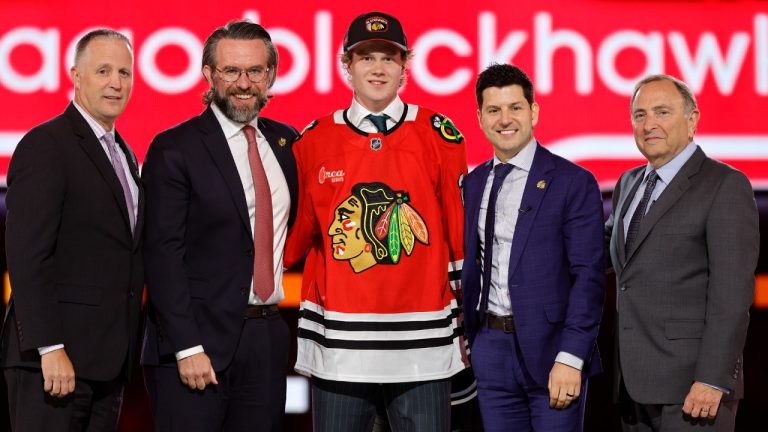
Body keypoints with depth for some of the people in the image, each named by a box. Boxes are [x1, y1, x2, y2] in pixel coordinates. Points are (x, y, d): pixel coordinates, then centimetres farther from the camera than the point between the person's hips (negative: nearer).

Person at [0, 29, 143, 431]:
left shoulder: (123, 153, 18)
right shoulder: (45, 145, -9)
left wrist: (123, 354, 13)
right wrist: (49, 349, -22)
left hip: (108, 358, 8)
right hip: (57, 355, -8)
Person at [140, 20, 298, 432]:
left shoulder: (285, 141, 11)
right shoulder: (174, 150, -6)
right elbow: (163, 255, -12)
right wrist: (187, 348, -18)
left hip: (268, 336, 5)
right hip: (199, 340, -5)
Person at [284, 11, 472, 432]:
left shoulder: (437, 135, 2)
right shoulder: (314, 140, 5)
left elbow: (461, 234, 4)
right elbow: (295, 236, 11)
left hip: (421, 342, -1)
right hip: (338, 343, 1)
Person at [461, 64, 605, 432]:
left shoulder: (572, 183, -5)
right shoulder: (472, 184, 12)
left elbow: (588, 276, -10)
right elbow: (470, 267, 15)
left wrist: (570, 358, -17)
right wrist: (468, 339, 5)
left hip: (549, 348, -5)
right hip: (490, 350, 5)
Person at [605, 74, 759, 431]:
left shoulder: (724, 185, -7)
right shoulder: (628, 184, 17)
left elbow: (732, 292, -14)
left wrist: (713, 379, -20)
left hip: (692, 387, -7)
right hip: (634, 386, 7)